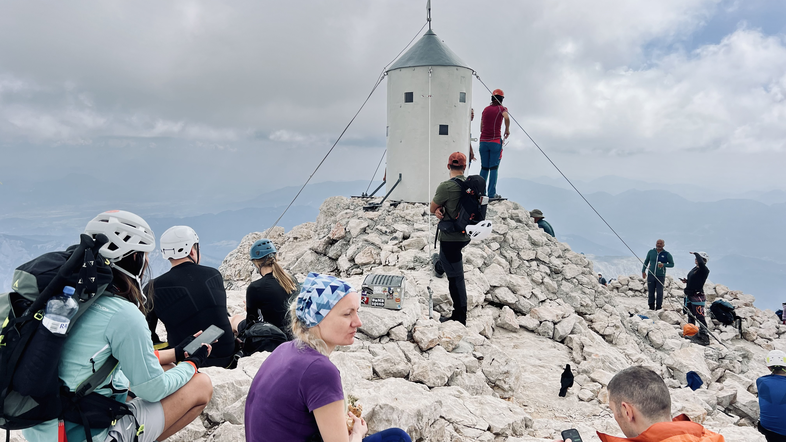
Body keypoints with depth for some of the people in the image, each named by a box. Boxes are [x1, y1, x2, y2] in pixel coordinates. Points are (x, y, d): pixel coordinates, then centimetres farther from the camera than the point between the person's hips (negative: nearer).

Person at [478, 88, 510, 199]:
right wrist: (507, 130, -8)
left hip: (483, 141, 4)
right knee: (494, 168, 1)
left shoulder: (485, 109, 14)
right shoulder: (502, 108, 0)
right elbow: (506, 118, -23)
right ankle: (492, 193, 0)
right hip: (495, 142, -4)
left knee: (484, 168, 10)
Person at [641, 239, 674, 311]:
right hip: (651, 275, 2)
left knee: (659, 292, 2)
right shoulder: (651, 252, 4)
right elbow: (646, 262, 15)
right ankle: (651, 307, 16)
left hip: (660, 276, -2)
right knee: (650, 292, 5)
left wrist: (664, 265, -15)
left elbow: (672, 264, 3)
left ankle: (658, 307, 13)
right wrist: (643, 271, 11)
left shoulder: (667, 254, -2)